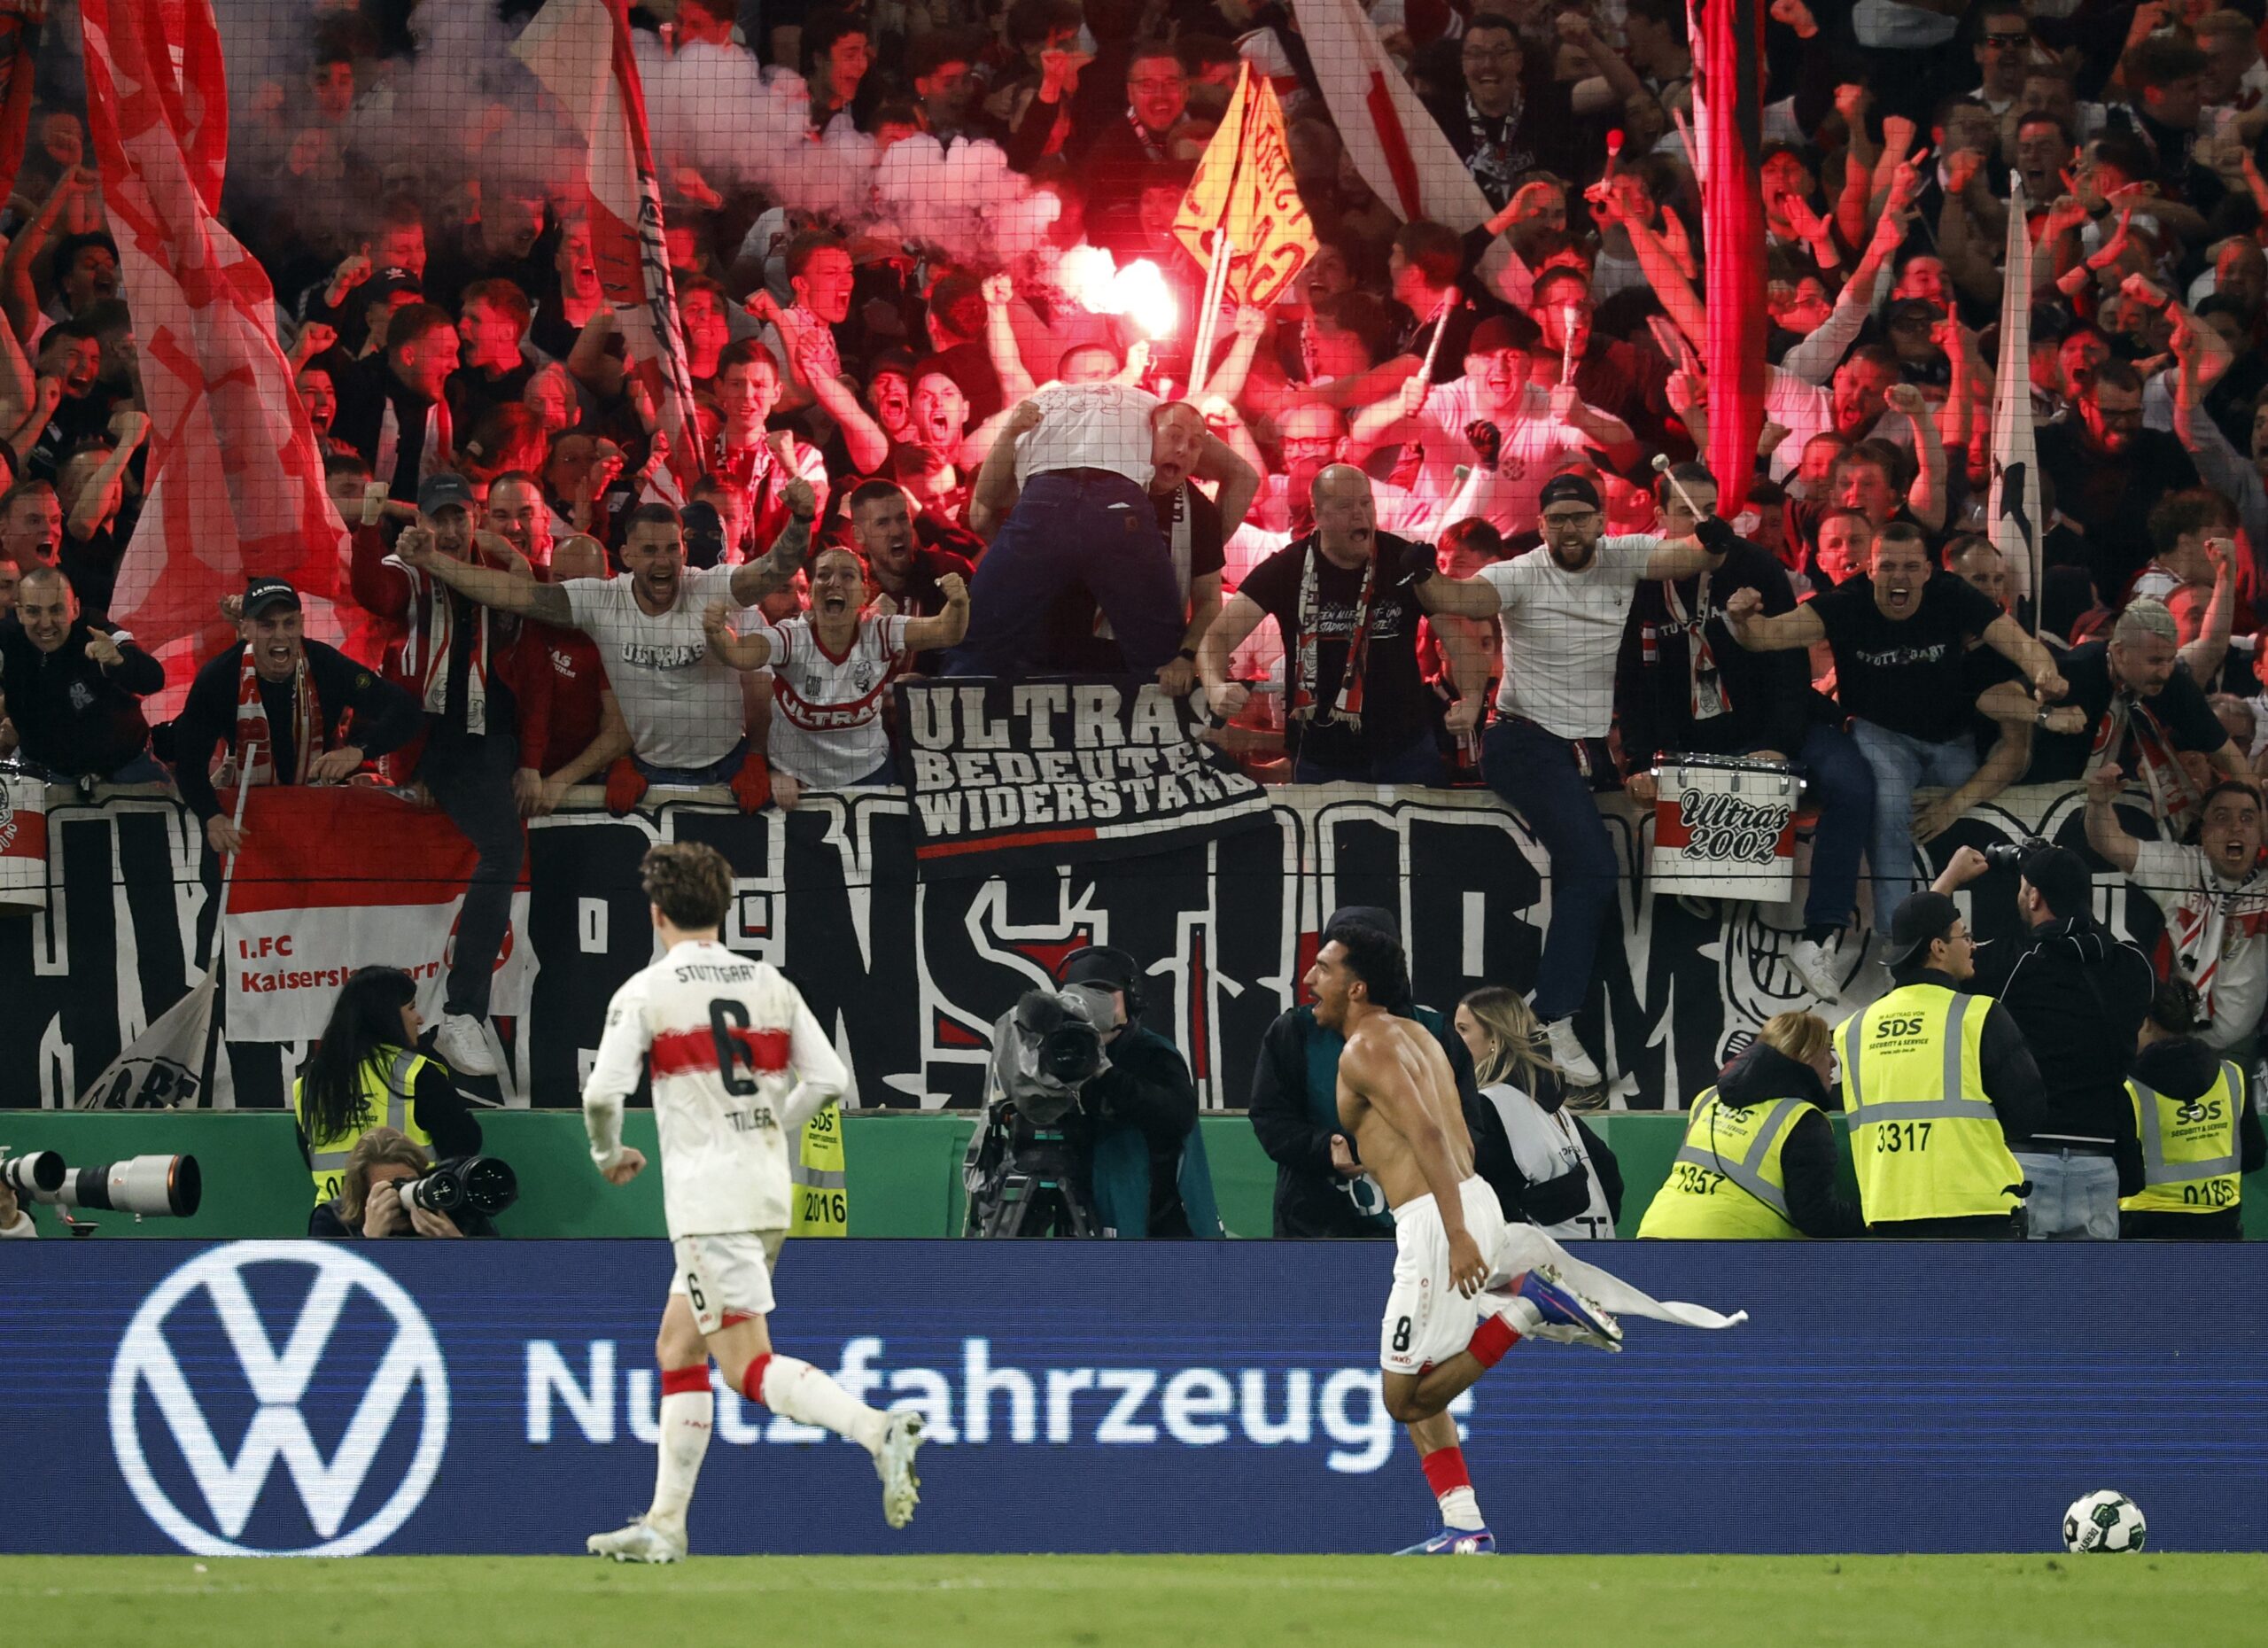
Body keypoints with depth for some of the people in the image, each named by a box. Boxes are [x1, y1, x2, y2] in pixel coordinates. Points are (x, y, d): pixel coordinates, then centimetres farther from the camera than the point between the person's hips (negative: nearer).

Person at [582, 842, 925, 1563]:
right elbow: (827, 1079, 6)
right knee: (677, 1349, 17)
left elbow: (603, 1093, -11)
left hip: (708, 1198, -7)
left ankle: (877, 1429, -32)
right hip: (769, 1189, 7)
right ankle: (666, 1522, 17)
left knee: (749, 1365, -10)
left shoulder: (644, 992, -5)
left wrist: (609, 1155, 10)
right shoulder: (770, 984, 10)